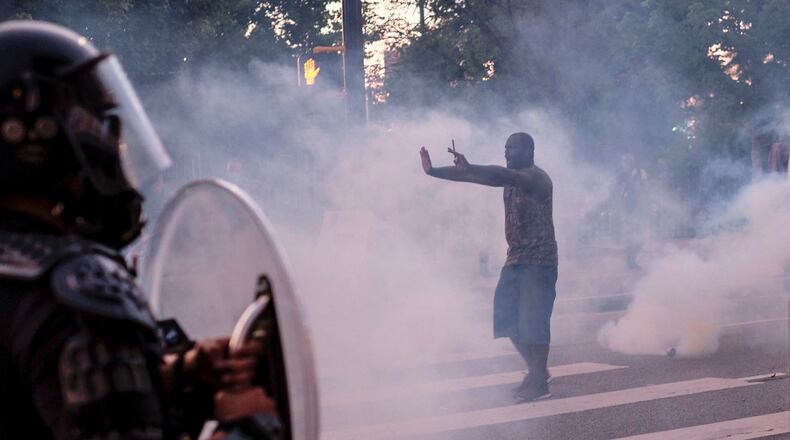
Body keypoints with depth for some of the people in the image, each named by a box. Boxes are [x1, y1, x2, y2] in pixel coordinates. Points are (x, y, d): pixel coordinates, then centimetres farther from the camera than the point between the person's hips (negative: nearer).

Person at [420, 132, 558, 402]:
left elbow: (503, 176, -29)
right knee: (508, 318, 8)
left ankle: (540, 383, 2)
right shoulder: (512, 178, 14)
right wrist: (433, 171, 2)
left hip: (539, 261, -9)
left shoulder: (537, 178, -13)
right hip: (515, 259, 9)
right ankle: (536, 371, 22)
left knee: (533, 321, -7)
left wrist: (469, 168, -41)